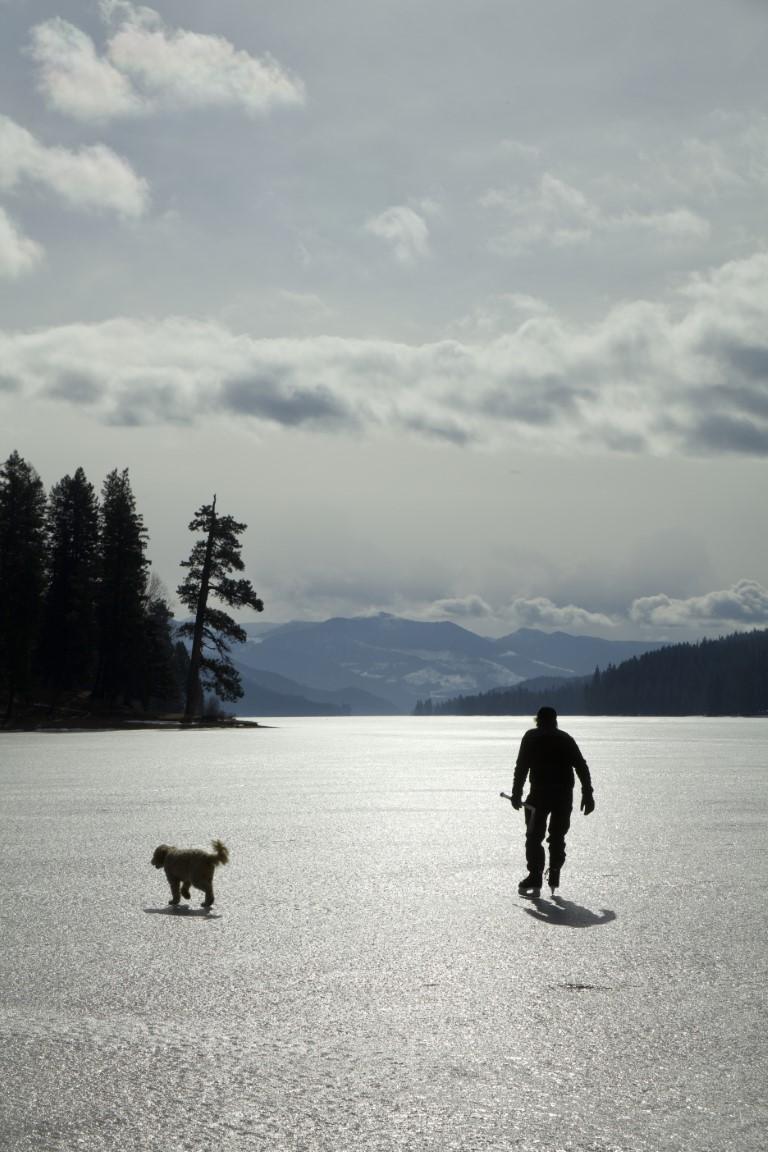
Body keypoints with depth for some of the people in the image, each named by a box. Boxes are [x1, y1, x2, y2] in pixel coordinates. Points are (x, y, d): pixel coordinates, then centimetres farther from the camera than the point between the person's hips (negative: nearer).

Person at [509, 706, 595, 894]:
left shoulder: (531, 737, 6)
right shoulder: (566, 738, 14)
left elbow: (521, 767, -2)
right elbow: (581, 767, 8)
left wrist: (517, 794, -1)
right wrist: (588, 794, 7)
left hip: (540, 794, -3)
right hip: (564, 794, 3)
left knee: (534, 836, 3)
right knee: (557, 836, 14)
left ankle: (535, 876, -7)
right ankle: (554, 876, 8)